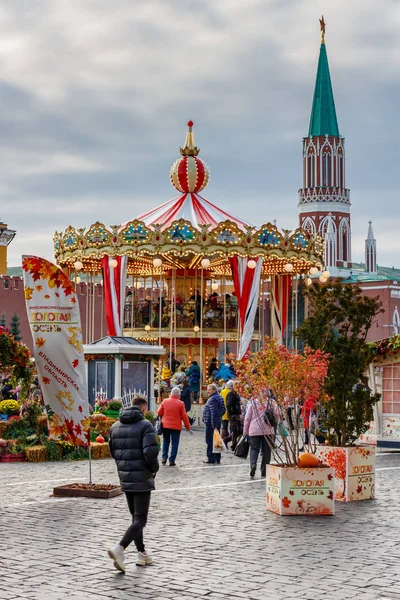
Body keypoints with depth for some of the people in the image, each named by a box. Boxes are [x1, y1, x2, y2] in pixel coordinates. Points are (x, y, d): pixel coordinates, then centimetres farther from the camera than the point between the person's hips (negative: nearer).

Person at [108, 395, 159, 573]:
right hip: (142, 478, -7)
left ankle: (142, 553, 21)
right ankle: (120, 549, -22)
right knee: (140, 519, -5)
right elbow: (150, 452, -21)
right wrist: (154, 469, -3)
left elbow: (112, 451, 13)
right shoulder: (145, 426, -12)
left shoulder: (116, 426, 9)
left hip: (124, 478, 7)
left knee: (136, 516, 18)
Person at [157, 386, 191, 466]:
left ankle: (164, 457, 11)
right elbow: (184, 416, -6)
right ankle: (172, 460, 3)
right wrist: (188, 427, 4)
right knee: (174, 443, 5)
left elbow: (159, 413, 4)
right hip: (176, 426, -3)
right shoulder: (180, 403, -9)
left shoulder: (165, 401, -2)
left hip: (165, 425, 3)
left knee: (166, 442, 19)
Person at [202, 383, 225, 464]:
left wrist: (213, 425, -24)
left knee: (210, 441, -5)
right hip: (218, 422, 10)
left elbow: (214, 413, -23)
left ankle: (211, 459, -3)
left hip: (211, 423, -10)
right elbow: (223, 410, 21)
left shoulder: (213, 399, -17)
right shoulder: (219, 397, 14)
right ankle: (217, 459, 18)